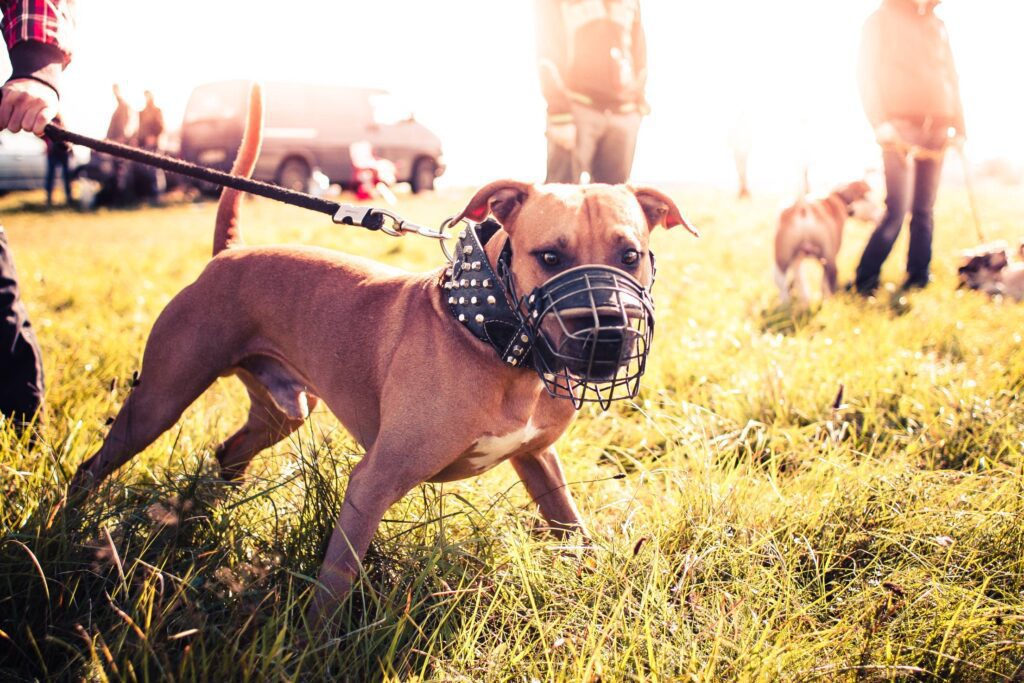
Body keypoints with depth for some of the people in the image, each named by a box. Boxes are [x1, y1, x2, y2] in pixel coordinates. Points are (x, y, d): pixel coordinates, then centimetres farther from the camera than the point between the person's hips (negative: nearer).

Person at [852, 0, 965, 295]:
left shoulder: (938, 26, 19)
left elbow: (951, 77, 21)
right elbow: (868, 75, -5)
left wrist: (959, 126, 14)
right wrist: (880, 122, -17)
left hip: (937, 131, 5)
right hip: (900, 127, -5)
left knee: (924, 212, 5)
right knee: (897, 210, -13)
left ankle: (918, 282, 11)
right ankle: (863, 286, -4)